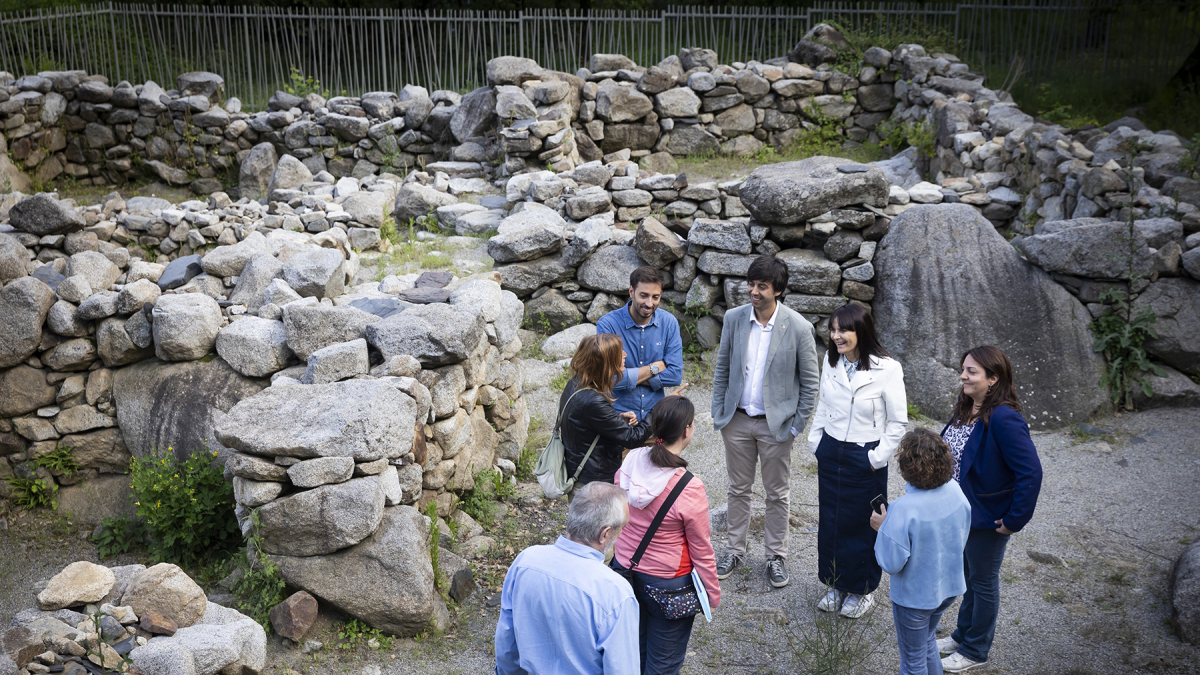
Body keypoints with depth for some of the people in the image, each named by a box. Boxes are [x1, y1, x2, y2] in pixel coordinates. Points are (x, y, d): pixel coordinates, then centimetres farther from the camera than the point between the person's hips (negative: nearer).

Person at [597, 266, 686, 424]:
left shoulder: (668, 322, 3)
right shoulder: (607, 324, -8)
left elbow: (675, 375, -2)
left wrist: (630, 377, -11)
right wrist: (655, 367, -5)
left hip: (655, 415, 3)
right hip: (618, 416, -2)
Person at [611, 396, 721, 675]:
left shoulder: (630, 462, -12)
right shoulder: (690, 490, -27)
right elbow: (701, 550, -15)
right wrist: (713, 594, 0)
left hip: (626, 569, 6)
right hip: (666, 584, -5)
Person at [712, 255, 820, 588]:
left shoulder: (798, 327, -14)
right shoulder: (734, 318, -5)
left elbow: (810, 381, -6)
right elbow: (722, 369, 6)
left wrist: (797, 425, -7)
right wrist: (718, 413, 3)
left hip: (776, 424, -2)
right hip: (737, 420, 3)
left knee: (777, 494, 11)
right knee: (738, 489, 15)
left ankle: (776, 557, 27)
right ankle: (735, 550, 31)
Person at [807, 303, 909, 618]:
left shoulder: (887, 369, -16)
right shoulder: (831, 362, 0)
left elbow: (898, 422, -10)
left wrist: (878, 457, -11)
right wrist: (816, 443, 9)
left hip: (865, 458, -5)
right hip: (830, 454, 5)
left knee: (862, 524, 8)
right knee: (830, 519, 14)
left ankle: (861, 590, 27)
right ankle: (836, 584, 32)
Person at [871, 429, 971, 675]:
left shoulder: (904, 510, -34)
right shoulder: (955, 491, -13)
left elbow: (892, 564, -25)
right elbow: (962, 537, 3)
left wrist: (883, 528, -12)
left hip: (915, 596, -6)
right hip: (949, 587, 6)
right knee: (927, 641, 32)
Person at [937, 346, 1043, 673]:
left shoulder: (1003, 419, -29)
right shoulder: (965, 409, -2)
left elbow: (1031, 472, -31)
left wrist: (1015, 519, -24)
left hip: (987, 520, -8)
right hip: (962, 512, 8)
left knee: (983, 582, 12)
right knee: (968, 576, 25)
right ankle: (964, 635, 45)